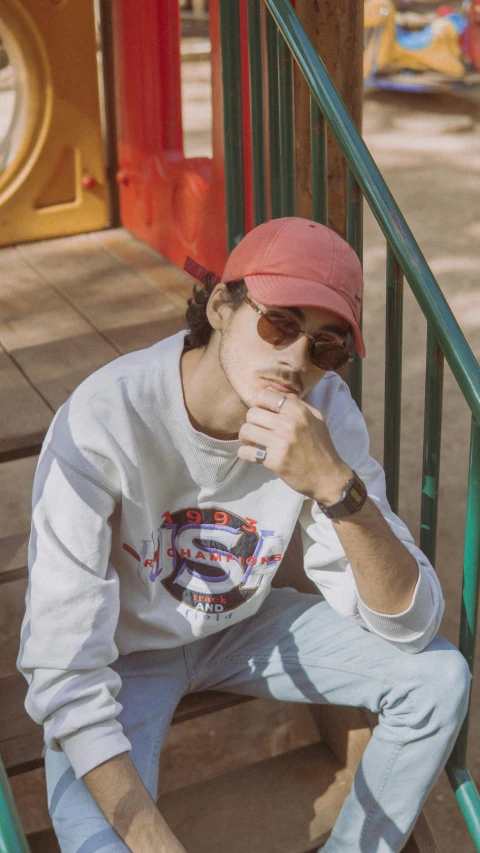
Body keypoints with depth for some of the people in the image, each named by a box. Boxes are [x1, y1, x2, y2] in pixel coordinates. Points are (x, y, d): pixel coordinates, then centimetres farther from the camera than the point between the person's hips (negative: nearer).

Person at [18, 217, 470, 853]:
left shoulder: (324, 409, -19)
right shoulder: (100, 427, -32)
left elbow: (408, 622, -22)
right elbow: (67, 680, -30)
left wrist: (337, 485, -39)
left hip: (239, 623, 4)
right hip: (122, 651, -4)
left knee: (439, 676, -11)